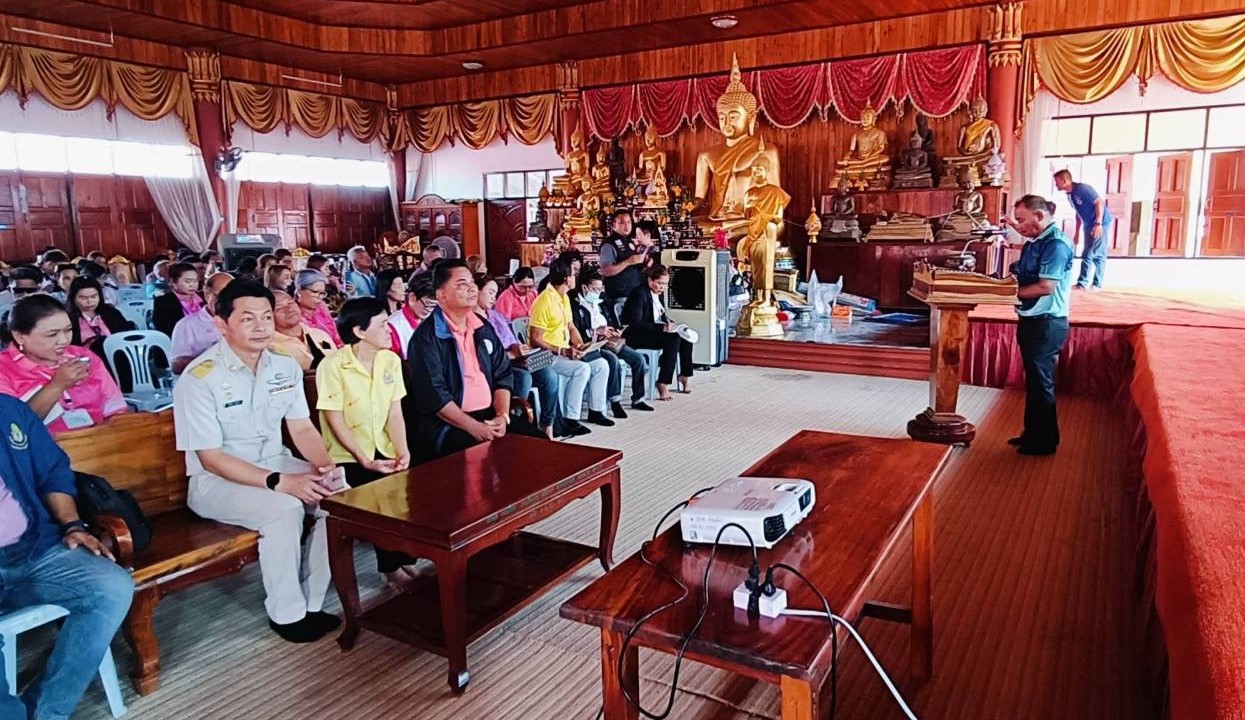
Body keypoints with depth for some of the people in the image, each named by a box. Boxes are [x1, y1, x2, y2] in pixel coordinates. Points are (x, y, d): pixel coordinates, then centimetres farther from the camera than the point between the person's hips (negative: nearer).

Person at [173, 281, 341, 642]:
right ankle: (287, 614, -11)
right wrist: (279, 482, -29)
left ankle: (311, 603, -5)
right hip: (216, 479, -6)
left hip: (275, 463, 6)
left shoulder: (285, 367, 0)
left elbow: (302, 428, 3)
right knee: (284, 509, -32)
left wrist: (325, 464, -18)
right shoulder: (199, 379, -19)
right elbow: (211, 458, -20)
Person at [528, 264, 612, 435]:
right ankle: (569, 421, -24)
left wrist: (580, 345, -1)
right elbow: (535, 340, -22)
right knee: (582, 369, -30)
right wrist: (563, 351, -25)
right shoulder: (544, 302, -20)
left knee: (602, 365, 0)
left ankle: (595, 411, 10)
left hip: (565, 351, 9)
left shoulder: (564, 298, 9)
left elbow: (571, 327, 18)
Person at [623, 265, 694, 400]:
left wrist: (669, 323, -5)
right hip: (636, 337, -9)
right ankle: (663, 383, -26)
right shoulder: (639, 294, -17)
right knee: (673, 339, -27)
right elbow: (635, 323, -25)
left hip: (653, 332, 9)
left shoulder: (658, 293, 9)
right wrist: (661, 327, -31)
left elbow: (662, 316, 19)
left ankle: (685, 375, 4)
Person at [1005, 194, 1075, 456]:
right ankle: (1033, 433, 29)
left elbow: (1046, 287, -23)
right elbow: (1025, 277, 16)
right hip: (1031, 320, 9)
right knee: (1033, 380, 17)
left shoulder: (1056, 244, -18)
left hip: (1046, 324, -9)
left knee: (1041, 383, 1)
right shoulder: (1037, 241, 12)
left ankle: (1045, 441, 14)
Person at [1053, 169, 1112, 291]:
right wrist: (1077, 232, 17)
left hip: (1101, 224, -8)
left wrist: (1098, 224, -27)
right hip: (1089, 225, 8)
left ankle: (1082, 283, -3)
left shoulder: (1082, 188, -20)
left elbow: (1100, 202, -22)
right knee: (1098, 255, 10)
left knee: (1088, 255, -8)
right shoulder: (1070, 195, 7)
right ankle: (1097, 284, 12)